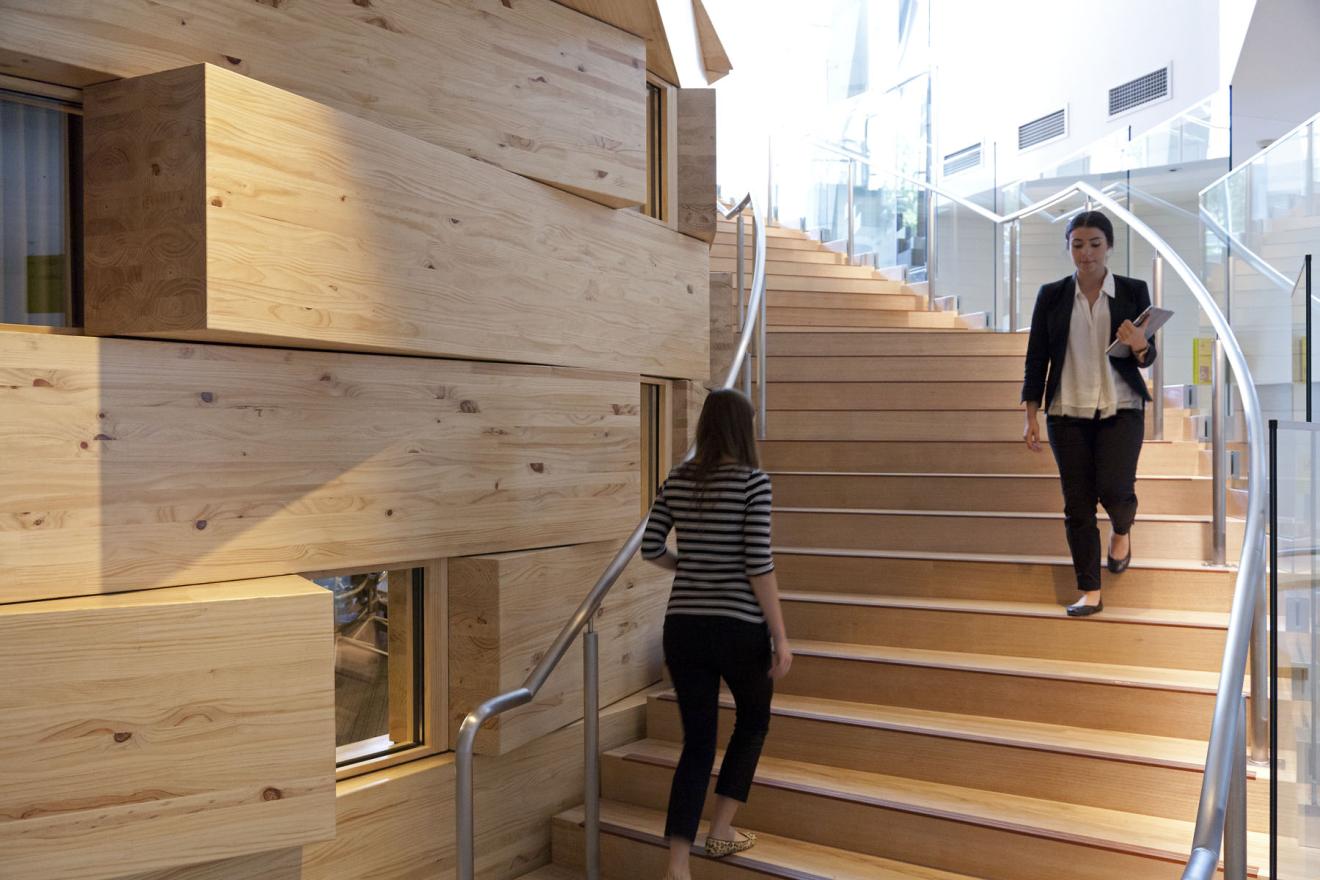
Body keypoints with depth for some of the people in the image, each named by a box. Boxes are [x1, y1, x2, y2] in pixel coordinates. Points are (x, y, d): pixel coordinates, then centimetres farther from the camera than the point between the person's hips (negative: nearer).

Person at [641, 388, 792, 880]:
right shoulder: (752, 480, -10)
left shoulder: (677, 480, 4)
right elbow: (758, 564, -14)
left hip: (683, 626, 4)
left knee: (697, 740, 11)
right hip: (738, 627, -4)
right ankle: (721, 830, 27)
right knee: (753, 721, 23)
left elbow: (650, 548, 7)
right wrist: (780, 637, -9)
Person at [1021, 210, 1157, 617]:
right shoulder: (1051, 296, 3)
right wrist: (1031, 417, -2)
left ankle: (1122, 530, 23)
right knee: (1077, 503, 0)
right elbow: (1036, 359, 4)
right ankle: (1090, 592, 10)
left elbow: (1148, 358, 5)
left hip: (1121, 408, -1)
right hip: (1067, 412, 1)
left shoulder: (1133, 291, 2)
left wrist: (1140, 346, -20)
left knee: (1114, 489, -14)